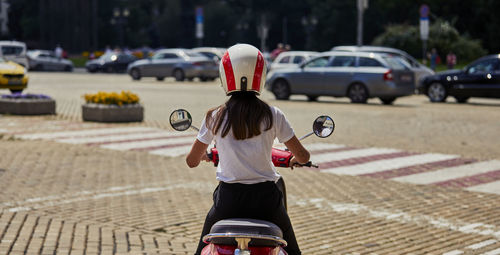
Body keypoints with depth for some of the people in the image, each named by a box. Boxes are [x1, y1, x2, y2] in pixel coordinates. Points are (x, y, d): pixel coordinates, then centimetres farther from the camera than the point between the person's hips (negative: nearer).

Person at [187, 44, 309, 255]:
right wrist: (294, 159, 25)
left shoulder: (215, 116, -2)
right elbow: (303, 156, 1)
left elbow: (192, 161, 7)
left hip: (228, 197, 0)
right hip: (265, 197, 0)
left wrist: (204, 156, 30)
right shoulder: (272, 115, -4)